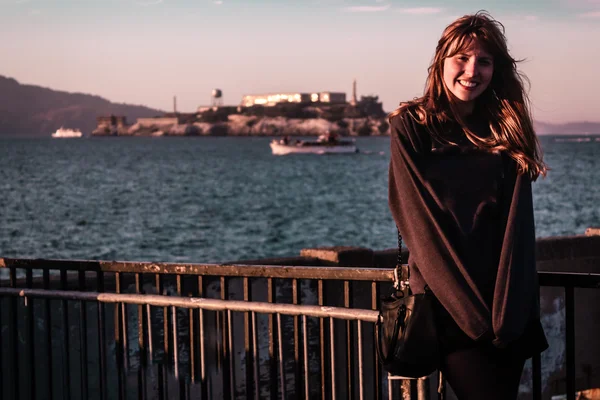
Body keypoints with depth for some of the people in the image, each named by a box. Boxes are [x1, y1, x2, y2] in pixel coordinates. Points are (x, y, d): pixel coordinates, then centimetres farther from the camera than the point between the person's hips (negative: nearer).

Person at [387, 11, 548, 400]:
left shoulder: (507, 130, 9)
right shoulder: (412, 126, -1)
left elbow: (516, 222, 1)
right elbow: (419, 222, -8)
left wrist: (506, 307, -12)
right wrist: (472, 309, -14)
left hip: (507, 303, 4)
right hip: (445, 293, -4)